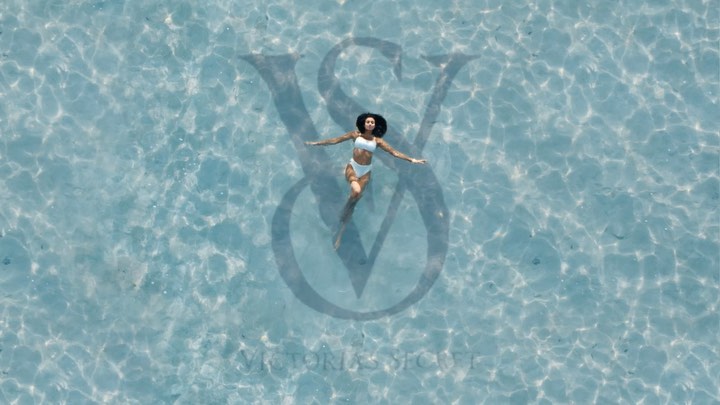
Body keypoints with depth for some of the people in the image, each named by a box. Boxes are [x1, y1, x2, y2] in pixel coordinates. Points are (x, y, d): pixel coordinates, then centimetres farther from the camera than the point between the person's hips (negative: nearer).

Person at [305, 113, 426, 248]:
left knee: (354, 199, -1)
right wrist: (316, 143, 8)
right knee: (356, 192, -31)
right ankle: (343, 216, -1)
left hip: (365, 171, 2)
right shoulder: (356, 135, 1)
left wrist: (411, 160, -4)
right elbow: (335, 140, 6)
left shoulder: (377, 141, 3)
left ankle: (340, 233, 10)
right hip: (352, 167, -2)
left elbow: (394, 152, 3)